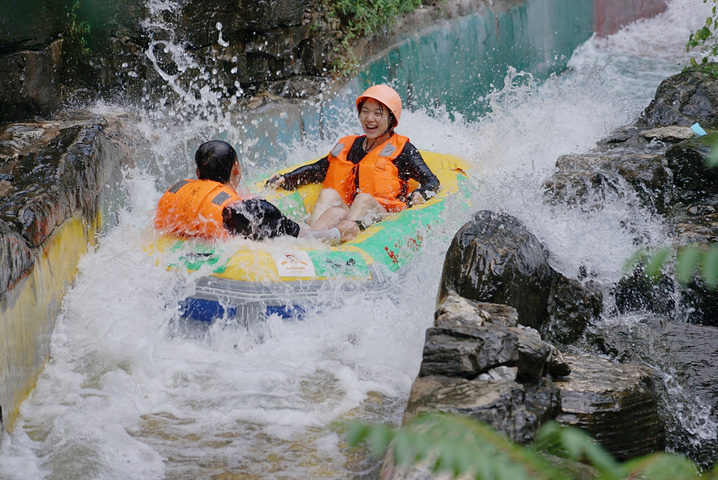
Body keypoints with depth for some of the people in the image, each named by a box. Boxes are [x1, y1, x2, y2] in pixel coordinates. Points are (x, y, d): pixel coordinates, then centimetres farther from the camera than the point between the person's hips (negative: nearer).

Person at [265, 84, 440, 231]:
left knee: (364, 199, -33)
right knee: (328, 194, -25)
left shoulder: (402, 150, 11)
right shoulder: (348, 146, 24)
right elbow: (316, 170, 24)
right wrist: (285, 180, 8)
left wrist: (419, 195, -19)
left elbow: (432, 181, 4)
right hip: (345, 213, 3)